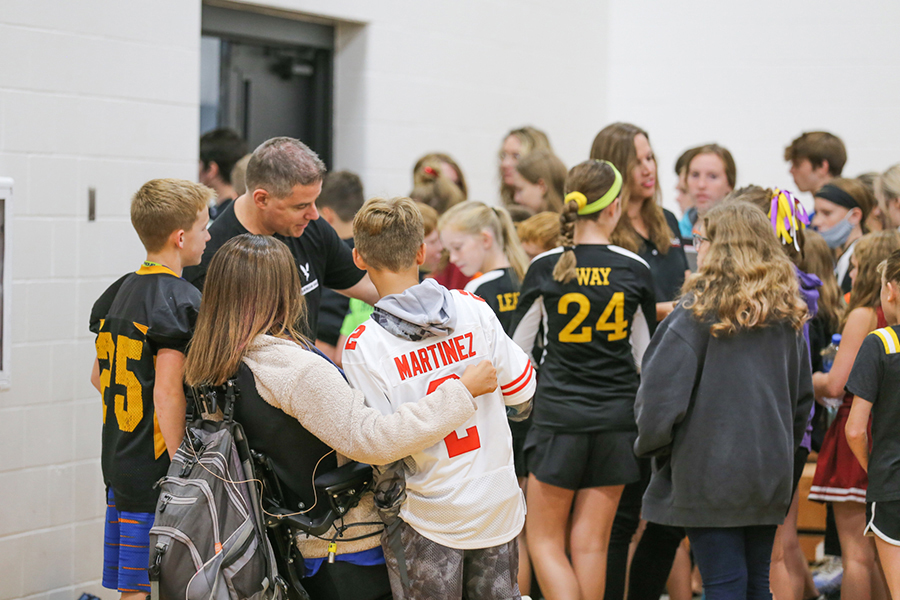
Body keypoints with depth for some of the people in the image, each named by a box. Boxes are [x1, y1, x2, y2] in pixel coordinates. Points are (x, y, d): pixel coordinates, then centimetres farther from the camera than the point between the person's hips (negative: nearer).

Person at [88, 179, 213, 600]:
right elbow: (167, 393, -21)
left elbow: (99, 378, 20)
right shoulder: (180, 300, -15)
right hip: (157, 469, -8)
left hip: (119, 465, 8)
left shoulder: (118, 293, 11)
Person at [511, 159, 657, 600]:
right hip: (616, 416, 2)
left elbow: (517, 349, 3)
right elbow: (647, 353, 7)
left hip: (558, 415, -2)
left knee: (545, 540, 7)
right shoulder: (634, 270, -2)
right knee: (592, 543, 8)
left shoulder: (545, 268, -6)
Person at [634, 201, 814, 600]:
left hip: (710, 473, -6)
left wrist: (651, 447, 0)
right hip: (770, 472, 6)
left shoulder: (699, 311, -12)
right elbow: (803, 396, 16)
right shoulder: (786, 314, 7)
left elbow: (661, 392, -16)